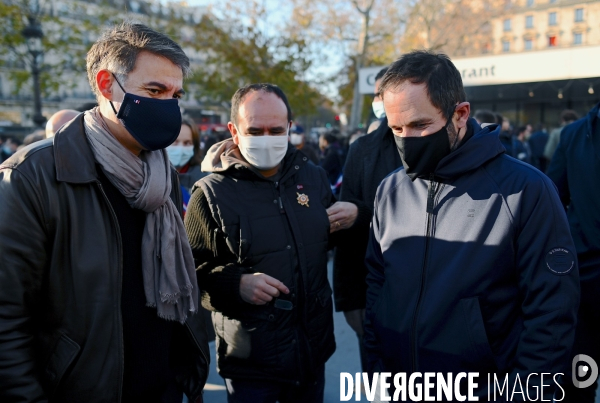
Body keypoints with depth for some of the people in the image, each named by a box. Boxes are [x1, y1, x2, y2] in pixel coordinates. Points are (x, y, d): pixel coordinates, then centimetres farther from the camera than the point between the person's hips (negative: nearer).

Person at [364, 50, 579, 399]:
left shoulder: (526, 191, -15)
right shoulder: (390, 191, -1)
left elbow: (551, 314, -13)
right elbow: (376, 285, 6)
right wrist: (376, 365, 2)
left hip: (486, 390, -3)